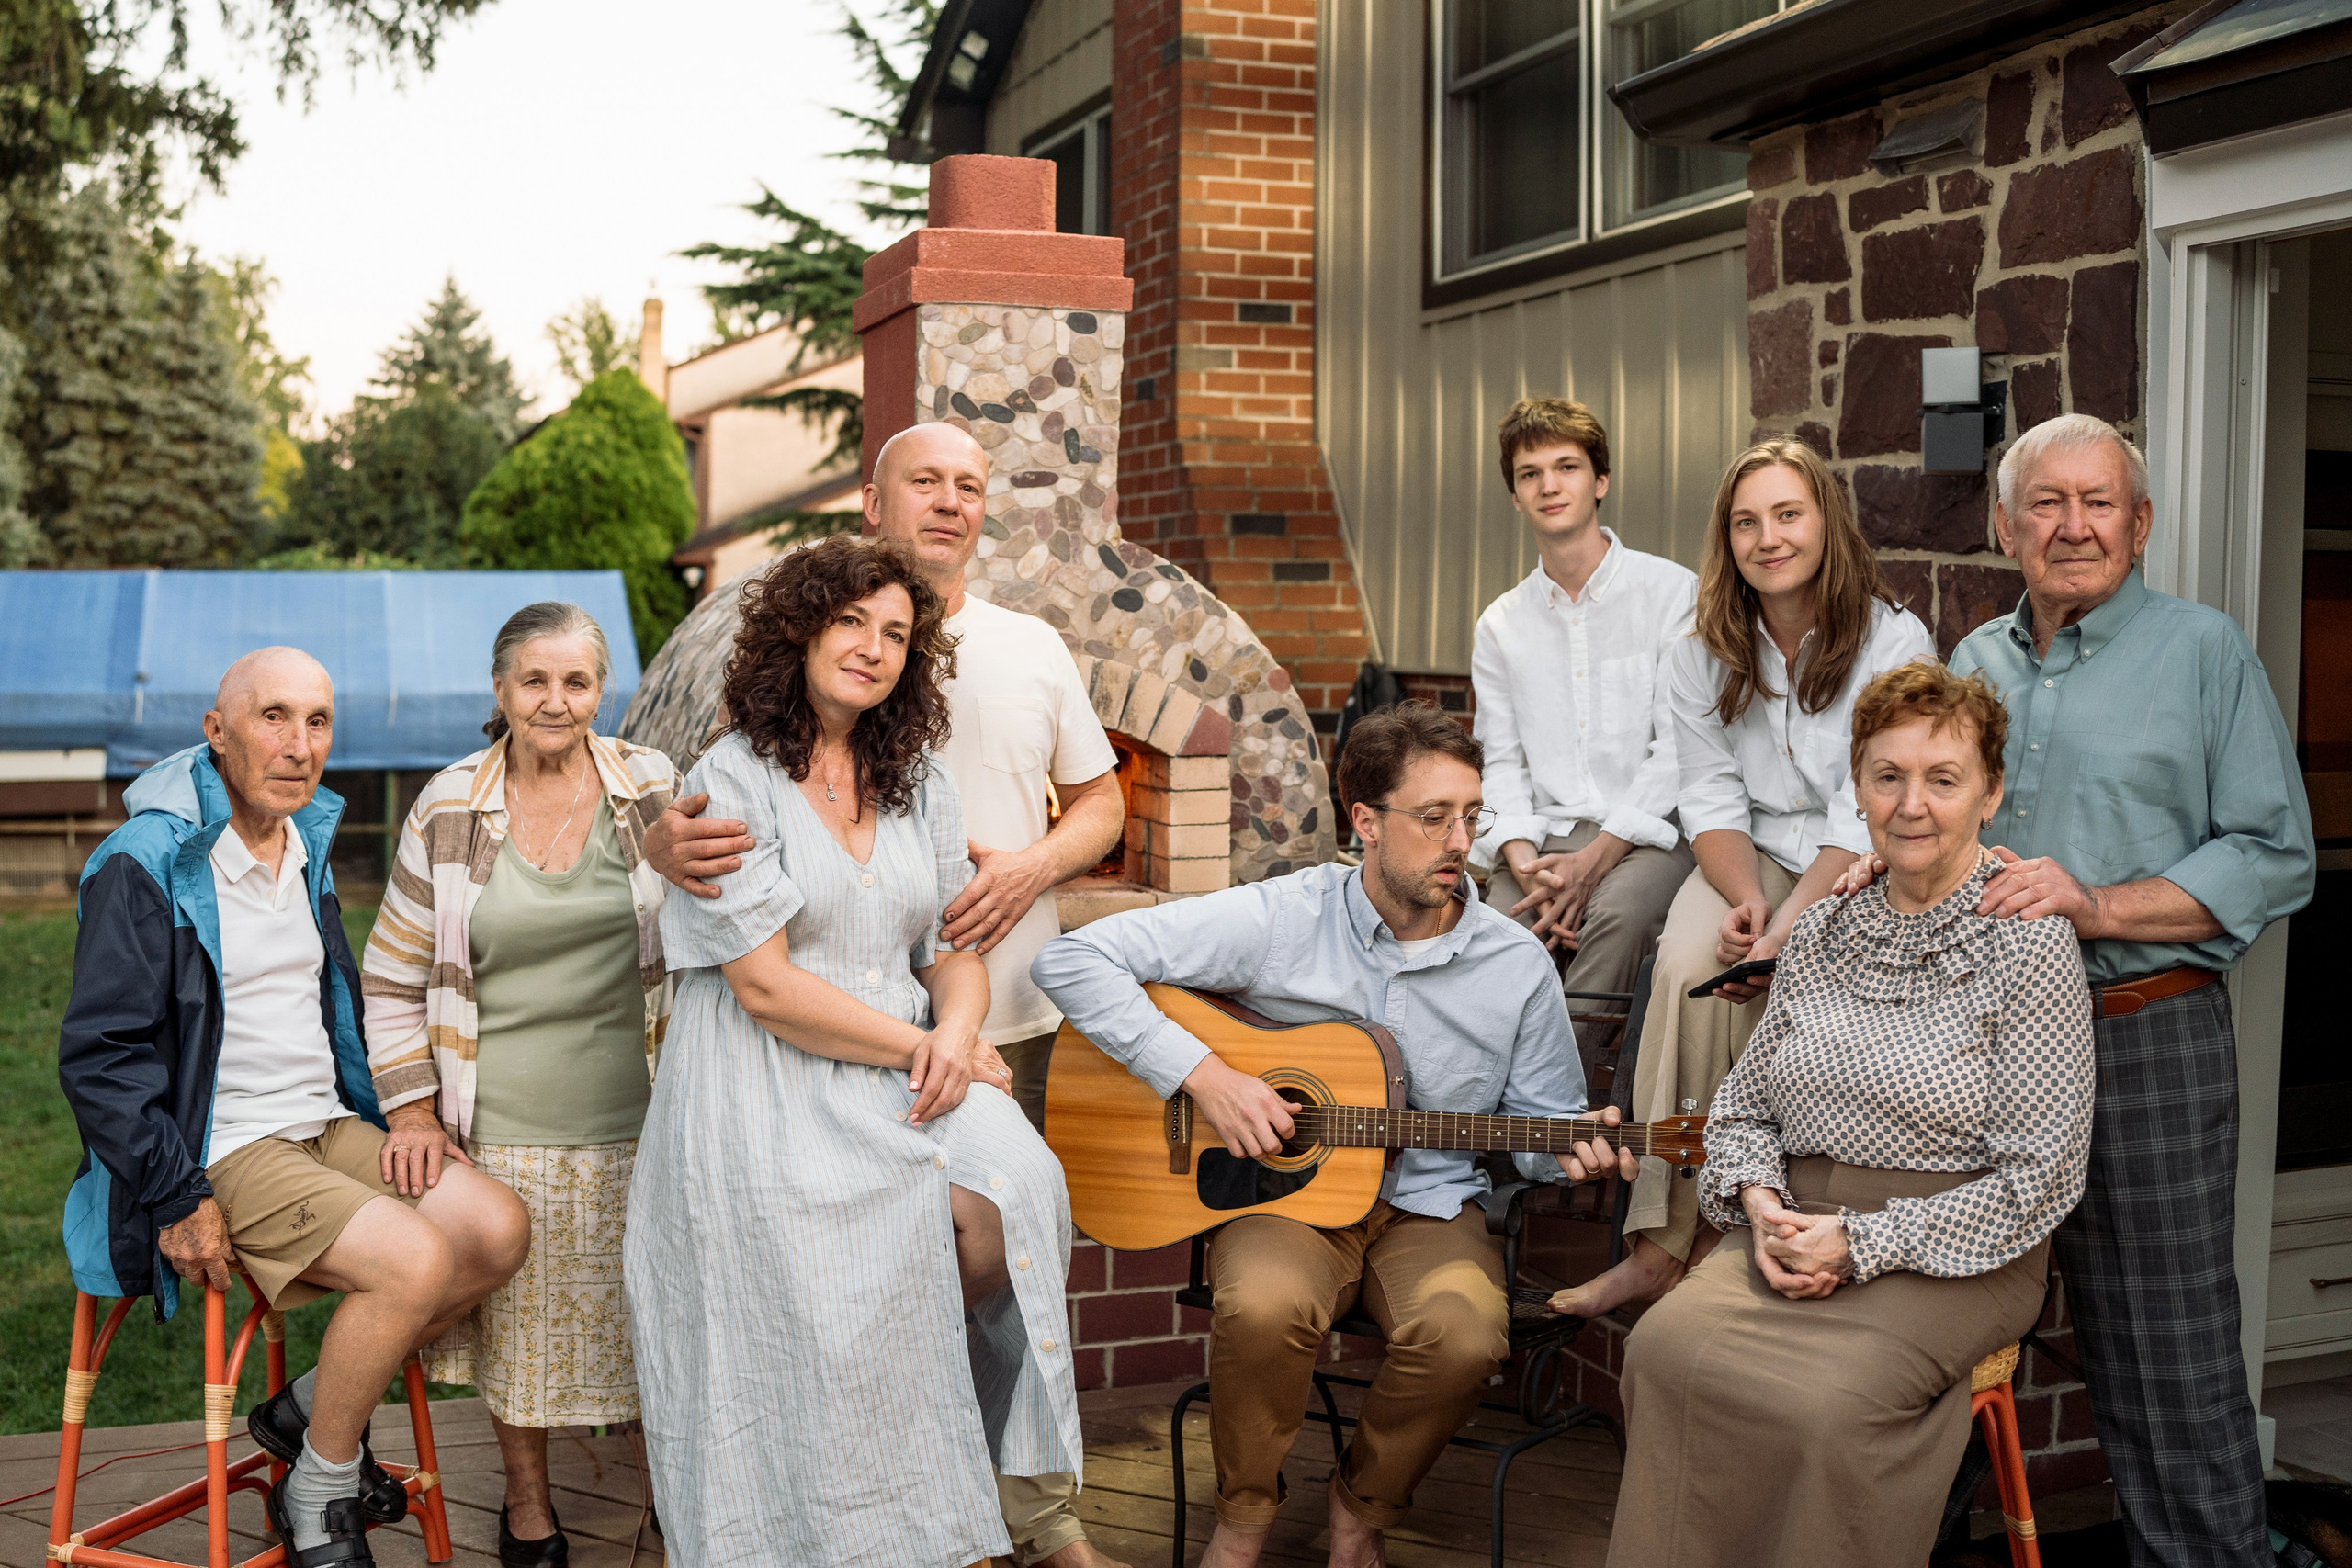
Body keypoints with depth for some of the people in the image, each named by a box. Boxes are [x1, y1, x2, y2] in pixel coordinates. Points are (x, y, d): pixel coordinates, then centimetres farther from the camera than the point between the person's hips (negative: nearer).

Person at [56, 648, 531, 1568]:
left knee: (499, 1232, -10)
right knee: (414, 1260, -26)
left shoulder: (307, 845, 12)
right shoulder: (145, 866, -13)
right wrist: (178, 1200, -18)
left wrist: (407, 1111, 8)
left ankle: (309, 1410, 8)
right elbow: (99, 1056, -15)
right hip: (219, 1153, -8)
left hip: (327, 1127, 8)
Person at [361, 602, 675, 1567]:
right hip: (501, 1124, 0)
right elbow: (394, 976, 6)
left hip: (634, 1116, 0)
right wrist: (412, 1106, 0)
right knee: (520, 1318, 9)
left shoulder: (654, 789, 1)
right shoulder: (449, 810, 0)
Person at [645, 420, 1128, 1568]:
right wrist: (667, 840, -25)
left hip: (1002, 1011, 2)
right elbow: (716, 787, -1)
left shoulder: (1031, 647, 12)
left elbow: (1100, 803, 16)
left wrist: (1031, 867, -5)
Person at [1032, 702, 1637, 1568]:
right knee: (1264, 1305, -35)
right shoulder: (1279, 919, -9)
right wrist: (1202, 1074, -19)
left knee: (1465, 1336, -30)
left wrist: (1570, 1150, -13)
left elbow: (1537, 1124, 12)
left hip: (1429, 1205, 2)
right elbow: (1073, 959, -13)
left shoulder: (1518, 964, 0)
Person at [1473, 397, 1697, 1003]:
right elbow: (1503, 764, 12)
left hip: (1648, 831, -3)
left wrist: (1594, 860, -16)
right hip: (1545, 837, 3)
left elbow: (1679, 747, -5)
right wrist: (1525, 863, -9)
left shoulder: (1673, 591, 2)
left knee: (1620, 912, -35)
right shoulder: (1499, 625, 15)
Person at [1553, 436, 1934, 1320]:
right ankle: (1668, 1240, -28)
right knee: (1688, 967, -29)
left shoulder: (1894, 643, -7)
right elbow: (1713, 804, 1)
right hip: (1750, 860, 3)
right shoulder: (1704, 658, 7)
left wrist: (1790, 925, -27)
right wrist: (1746, 900, -19)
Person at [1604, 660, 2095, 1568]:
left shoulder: (2030, 946, -6)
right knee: (1664, 1348, -24)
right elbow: (1743, 1102, 18)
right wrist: (1759, 1201, -4)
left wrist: (1865, 1242, -14)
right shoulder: (1820, 934, 12)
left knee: (1826, 1400, -32)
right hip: (1790, 1230, 5)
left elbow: (2040, 1175, -10)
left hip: (1959, 1256, -4)